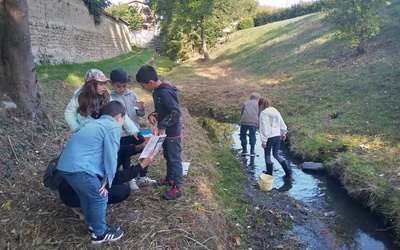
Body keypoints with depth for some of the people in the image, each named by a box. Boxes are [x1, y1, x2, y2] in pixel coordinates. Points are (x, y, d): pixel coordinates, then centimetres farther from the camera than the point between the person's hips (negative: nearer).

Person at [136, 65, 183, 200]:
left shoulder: (165, 92, -25)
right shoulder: (157, 91, 5)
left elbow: (176, 112, -27)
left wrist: (162, 126, -24)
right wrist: (153, 115, -3)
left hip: (173, 132, -9)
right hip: (165, 131, 9)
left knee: (175, 159, 1)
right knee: (168, 157, 22)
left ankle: (177, 187, 12)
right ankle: (170, 178, 40)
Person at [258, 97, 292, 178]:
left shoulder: (263, 113, -12)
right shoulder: (275, 111, 8)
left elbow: (263, 128, -15)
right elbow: (282, 124, 13)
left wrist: (263, 140, -12)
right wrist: (283, 133, 26)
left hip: (269, 137, -6)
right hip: (277, 136, 6)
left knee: (267, 155, 12)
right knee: (276, 154, 19)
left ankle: (269, 173, 21)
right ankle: (288, 170, 8)